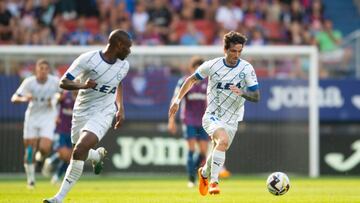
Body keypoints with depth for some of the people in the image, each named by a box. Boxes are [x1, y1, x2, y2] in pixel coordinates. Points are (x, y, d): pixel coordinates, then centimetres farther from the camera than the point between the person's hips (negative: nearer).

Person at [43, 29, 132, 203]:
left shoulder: (124, 66, 0)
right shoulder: (88, 59, -15)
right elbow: (63, 83, -14)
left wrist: (120, 109, 18)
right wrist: (83, 86, -31)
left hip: (102, 114, -1)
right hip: (81, 112, 1)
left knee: (79, 150, -22)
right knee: (79, 153, 12)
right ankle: (98, 155, 51)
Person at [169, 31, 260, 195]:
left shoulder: (246, 69, -8)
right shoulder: (212, 65, -9)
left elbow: (256, 97, -7)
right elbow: (191, 80, 8)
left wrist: (242, 92, -27)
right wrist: (177, 100, 7)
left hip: (232, 120, 3)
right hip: (212, 117, -3)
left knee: (218, 152, 10)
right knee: (223, 140, -31)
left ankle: (204, 173, 45)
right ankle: (214, 182, -27)